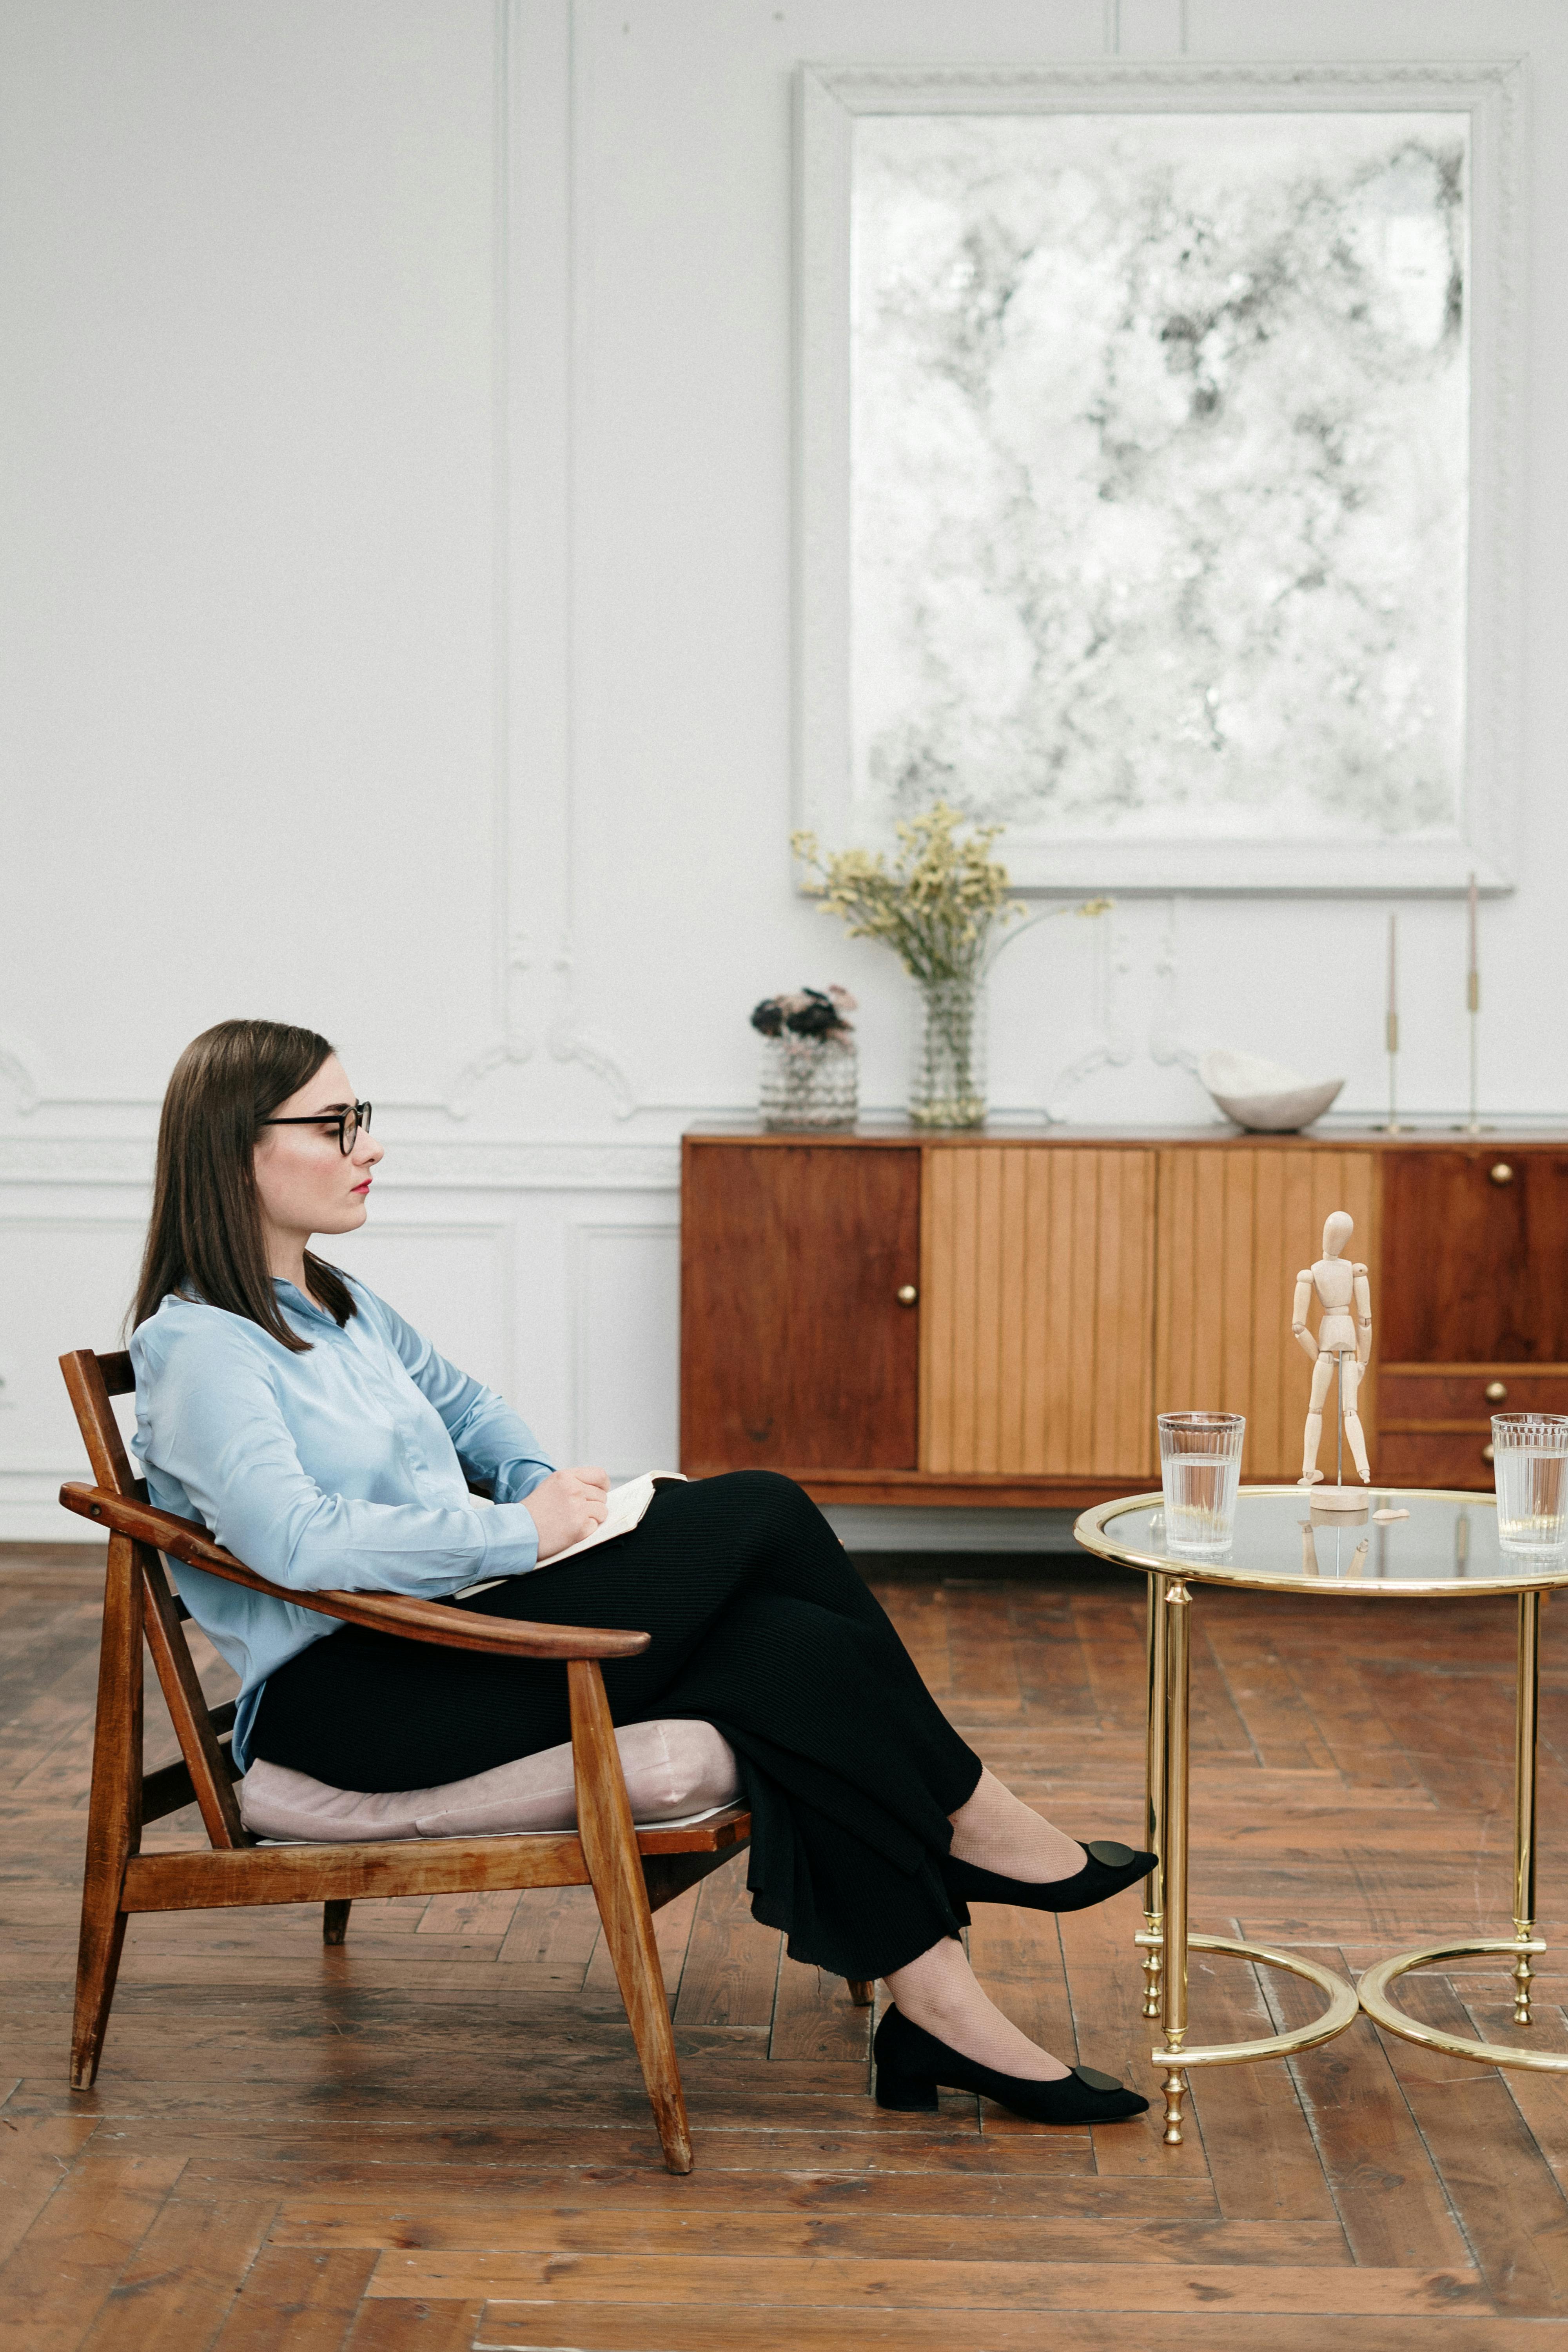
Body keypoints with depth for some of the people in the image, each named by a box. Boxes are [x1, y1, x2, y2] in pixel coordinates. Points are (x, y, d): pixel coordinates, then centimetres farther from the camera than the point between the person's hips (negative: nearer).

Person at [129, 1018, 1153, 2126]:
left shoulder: (334, 1301, 17)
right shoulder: (197, 1347, -12)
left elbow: (461, 1402, 30)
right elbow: (296, 1540, -27)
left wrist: (548, 1486, 8)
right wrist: (518, 1534, -20)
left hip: (439, 1639, 9)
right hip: (346, 1698, -9)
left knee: (801, 1652, -15)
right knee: (758, 1514, -17)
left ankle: (937, 2012, -11)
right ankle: (969, 1818, -2)